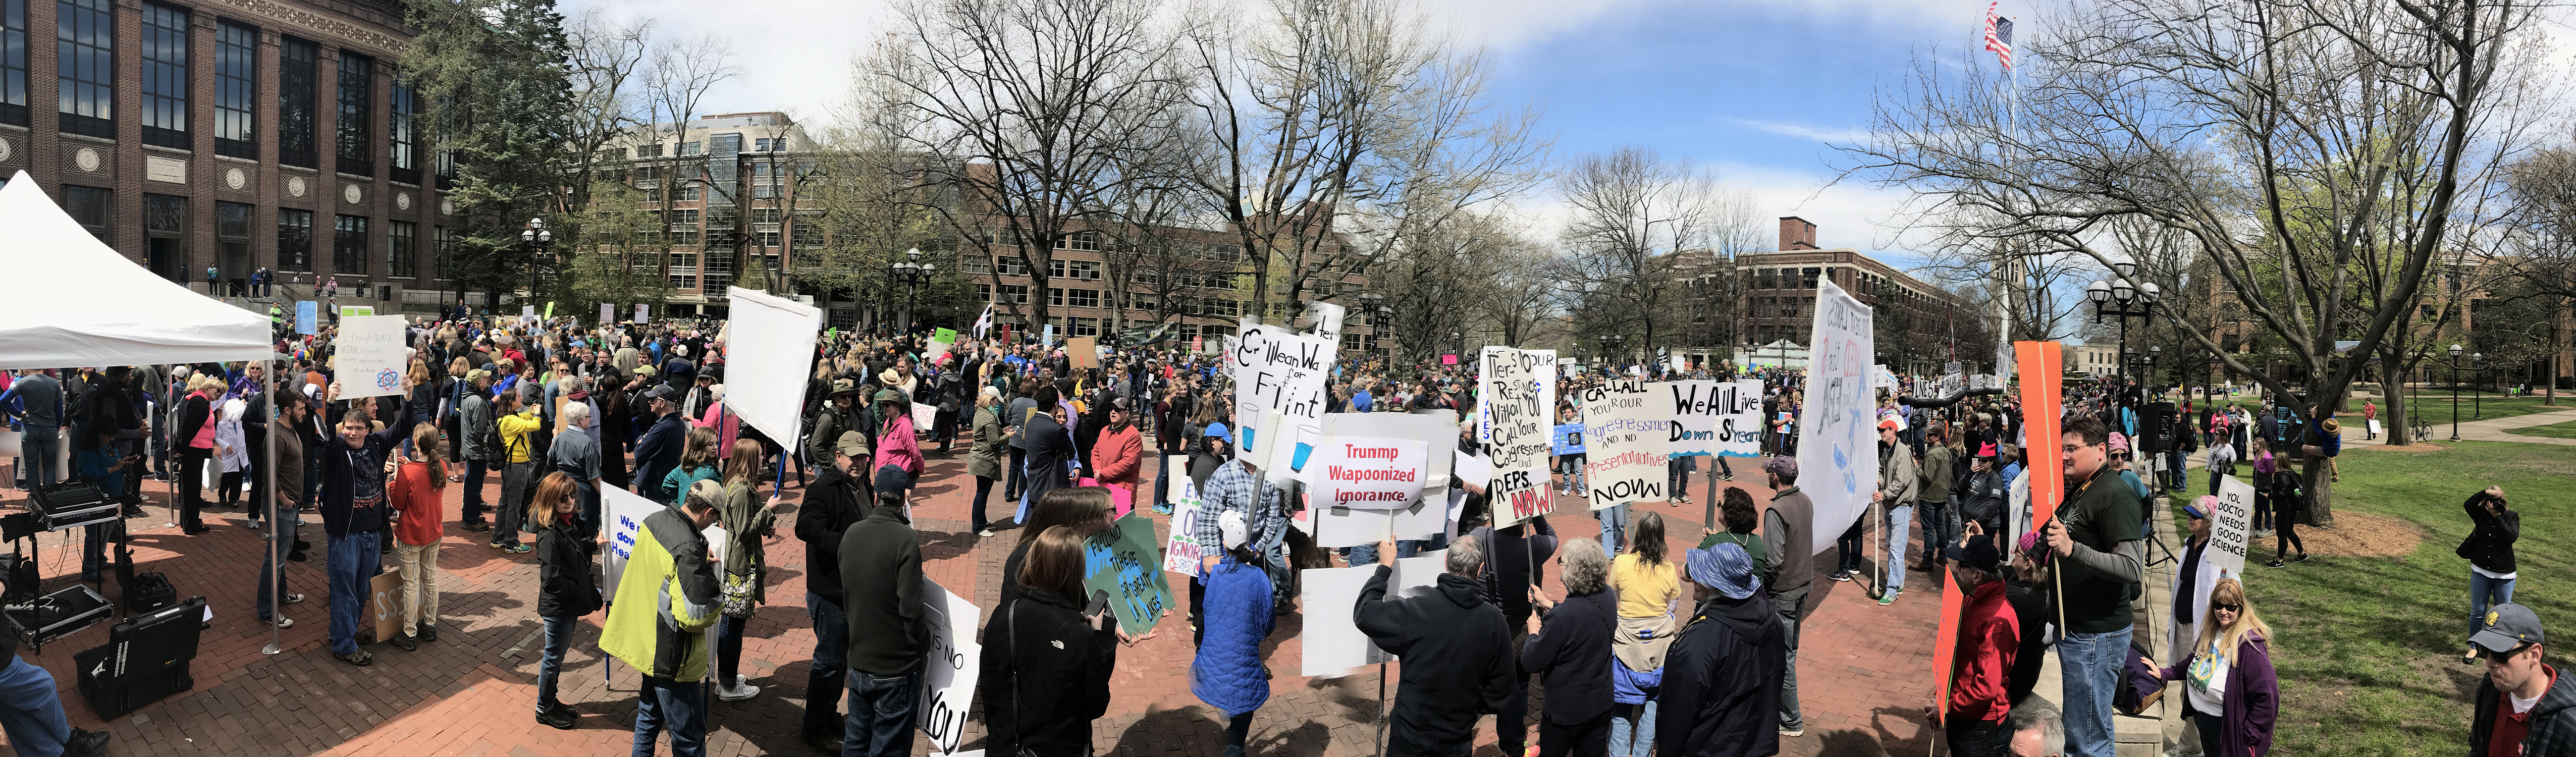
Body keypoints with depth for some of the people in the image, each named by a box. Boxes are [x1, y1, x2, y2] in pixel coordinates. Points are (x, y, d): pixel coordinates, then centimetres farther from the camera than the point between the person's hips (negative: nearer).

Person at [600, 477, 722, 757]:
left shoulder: (653, 520, -2)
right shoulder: (688, 549, -30)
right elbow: (694, 616, -30)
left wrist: (701, 564, 8)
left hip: (646, 638, 9)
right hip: (671, 657, -9)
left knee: (649, 715, 28)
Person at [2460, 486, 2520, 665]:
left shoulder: (2512, 516, -4)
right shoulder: (2482, 515, -1)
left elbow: (2512, 536, -21)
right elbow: (2468, 505, -20)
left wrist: (2497, 516, -23)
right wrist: (2486, 492, -24)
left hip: (2504, 576, -1)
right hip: (2481, 572, 1)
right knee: (2477, 612, 8)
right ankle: (2474, 648, 19)